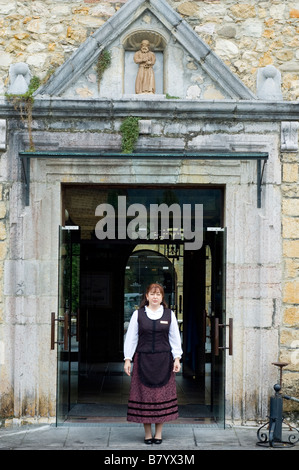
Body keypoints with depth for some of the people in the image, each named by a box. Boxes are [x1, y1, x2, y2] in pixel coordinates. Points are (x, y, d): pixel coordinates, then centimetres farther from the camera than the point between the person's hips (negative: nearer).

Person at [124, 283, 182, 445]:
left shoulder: (169, 314, 6)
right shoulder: (138, 314, 3)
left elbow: (175, 338, 8)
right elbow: (131, 338, 4)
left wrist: (177, 358, 0)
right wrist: (128, 359, -1)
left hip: (163, 360, 1)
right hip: (143, 359, -1)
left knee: (162, 394, 3)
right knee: (144, 394, 0)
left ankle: (159, 432, 13)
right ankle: (147, 433, 11)